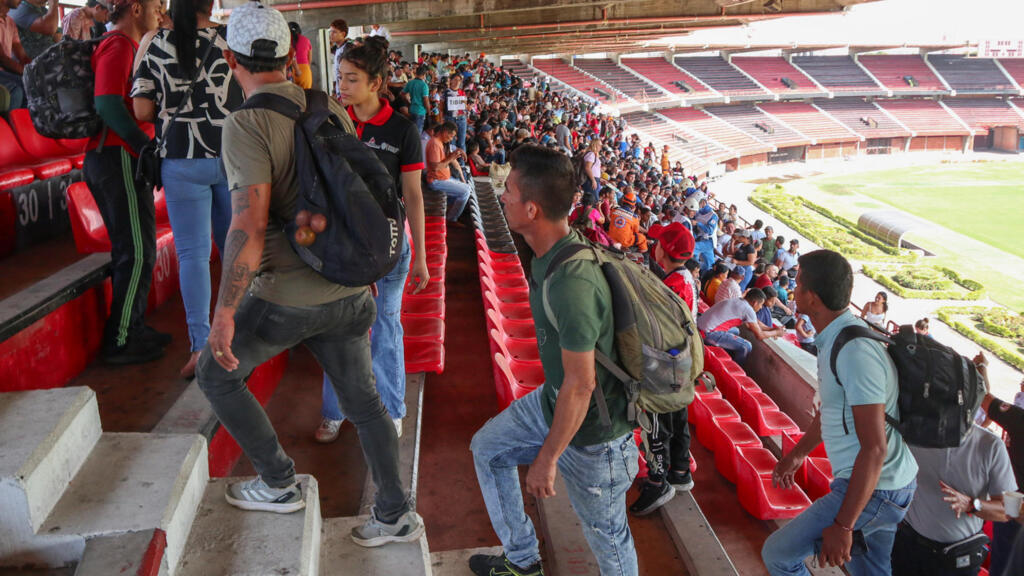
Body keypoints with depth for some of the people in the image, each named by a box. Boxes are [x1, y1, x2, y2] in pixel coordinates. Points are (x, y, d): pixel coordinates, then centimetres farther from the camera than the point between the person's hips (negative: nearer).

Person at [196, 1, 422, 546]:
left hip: (286, 297, -6)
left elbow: (249, 226, -24)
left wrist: (224, 313, -17)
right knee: (362, 400, 19)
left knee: (216, 374, 20)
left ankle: (279, 484, 27)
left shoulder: (246, 125, -15)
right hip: (348, 291, 6)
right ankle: (395, 514, 28)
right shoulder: (332, 112, 5)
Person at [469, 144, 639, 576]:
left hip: (591, 431, -10)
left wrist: (547, 458, -18)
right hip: (553, 399, 10)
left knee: (605, 533, 13)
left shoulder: (572, 284, -35)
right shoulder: (555, 251, -6)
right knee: (487, 448, 24)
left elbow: (581, 384, -29)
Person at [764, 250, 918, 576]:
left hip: (874, 488, -10)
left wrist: (842, 525, -25)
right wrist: (798, 453, 29)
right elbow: (832, 407, 20)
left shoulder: (855, 352, -28)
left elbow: (874, 448, -29)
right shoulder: (837, 337, 4)